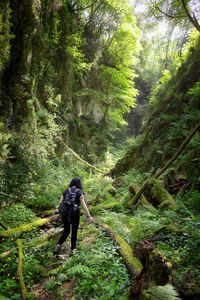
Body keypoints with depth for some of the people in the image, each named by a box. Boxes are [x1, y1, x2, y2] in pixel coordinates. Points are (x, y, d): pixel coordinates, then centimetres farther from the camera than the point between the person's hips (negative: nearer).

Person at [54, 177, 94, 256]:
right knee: (74, 232, 14)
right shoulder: (79, 192, -8)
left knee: (66, 232, 19)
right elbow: (83, 204, -14)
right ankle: (73, 250, 22)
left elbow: (60, 202, 1)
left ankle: (58, 245, 0)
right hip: (75, 213, -3)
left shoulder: (66, 190, 3)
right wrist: (89, 216, -15)